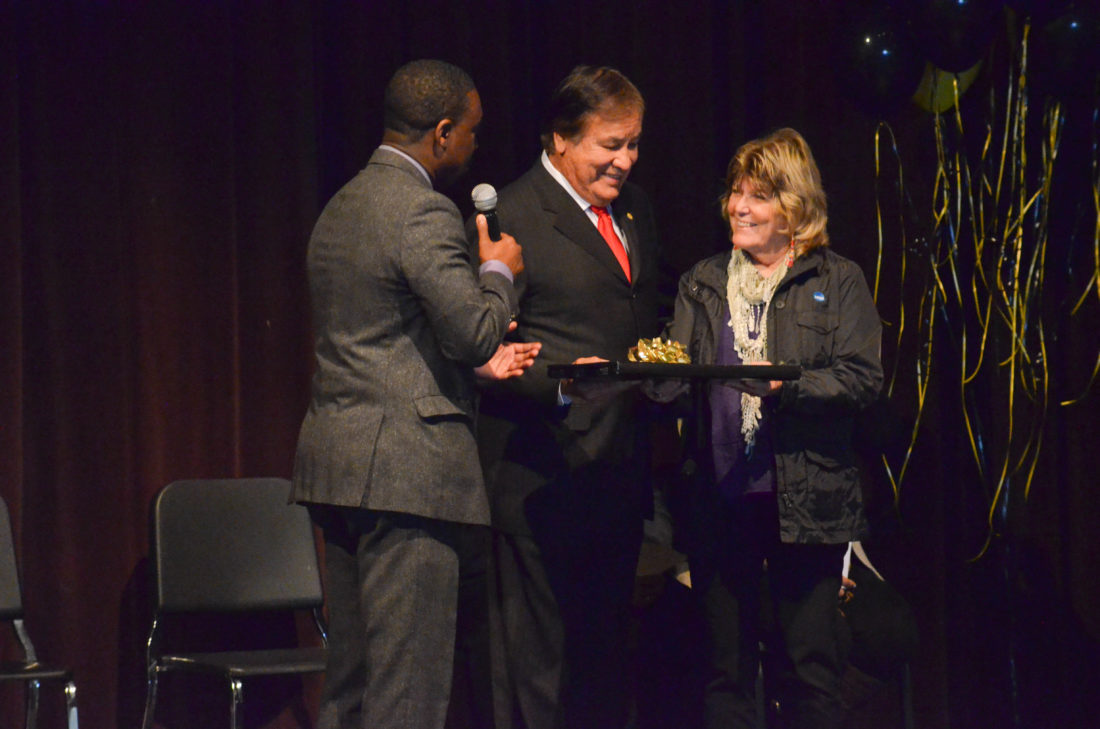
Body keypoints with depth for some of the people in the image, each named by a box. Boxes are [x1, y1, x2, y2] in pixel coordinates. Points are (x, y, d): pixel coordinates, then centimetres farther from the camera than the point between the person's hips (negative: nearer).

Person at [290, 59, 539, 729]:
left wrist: (475, 361, 22)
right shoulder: (425, 213, -13)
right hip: (407, 467, -10)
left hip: (336, 457, 10)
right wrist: (499, 273, 2)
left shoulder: (342, 207, 18)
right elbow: (476, 331, -17)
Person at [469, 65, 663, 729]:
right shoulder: (513, 216, -9)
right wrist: (562, 380, -27)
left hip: (619, 473, 8)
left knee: (606, 665, 14)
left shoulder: (635, 211, 16)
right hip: (546, 481, -8)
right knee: (539, 668, -3)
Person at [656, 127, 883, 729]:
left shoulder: (837, 282, 4)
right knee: (726, 668, 7)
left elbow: (863, 377, -7)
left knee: (809, 667, -1)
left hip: (805, 499, -3)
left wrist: (788, 385, -22)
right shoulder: (703, 283, 15)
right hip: (719, 499, 3)